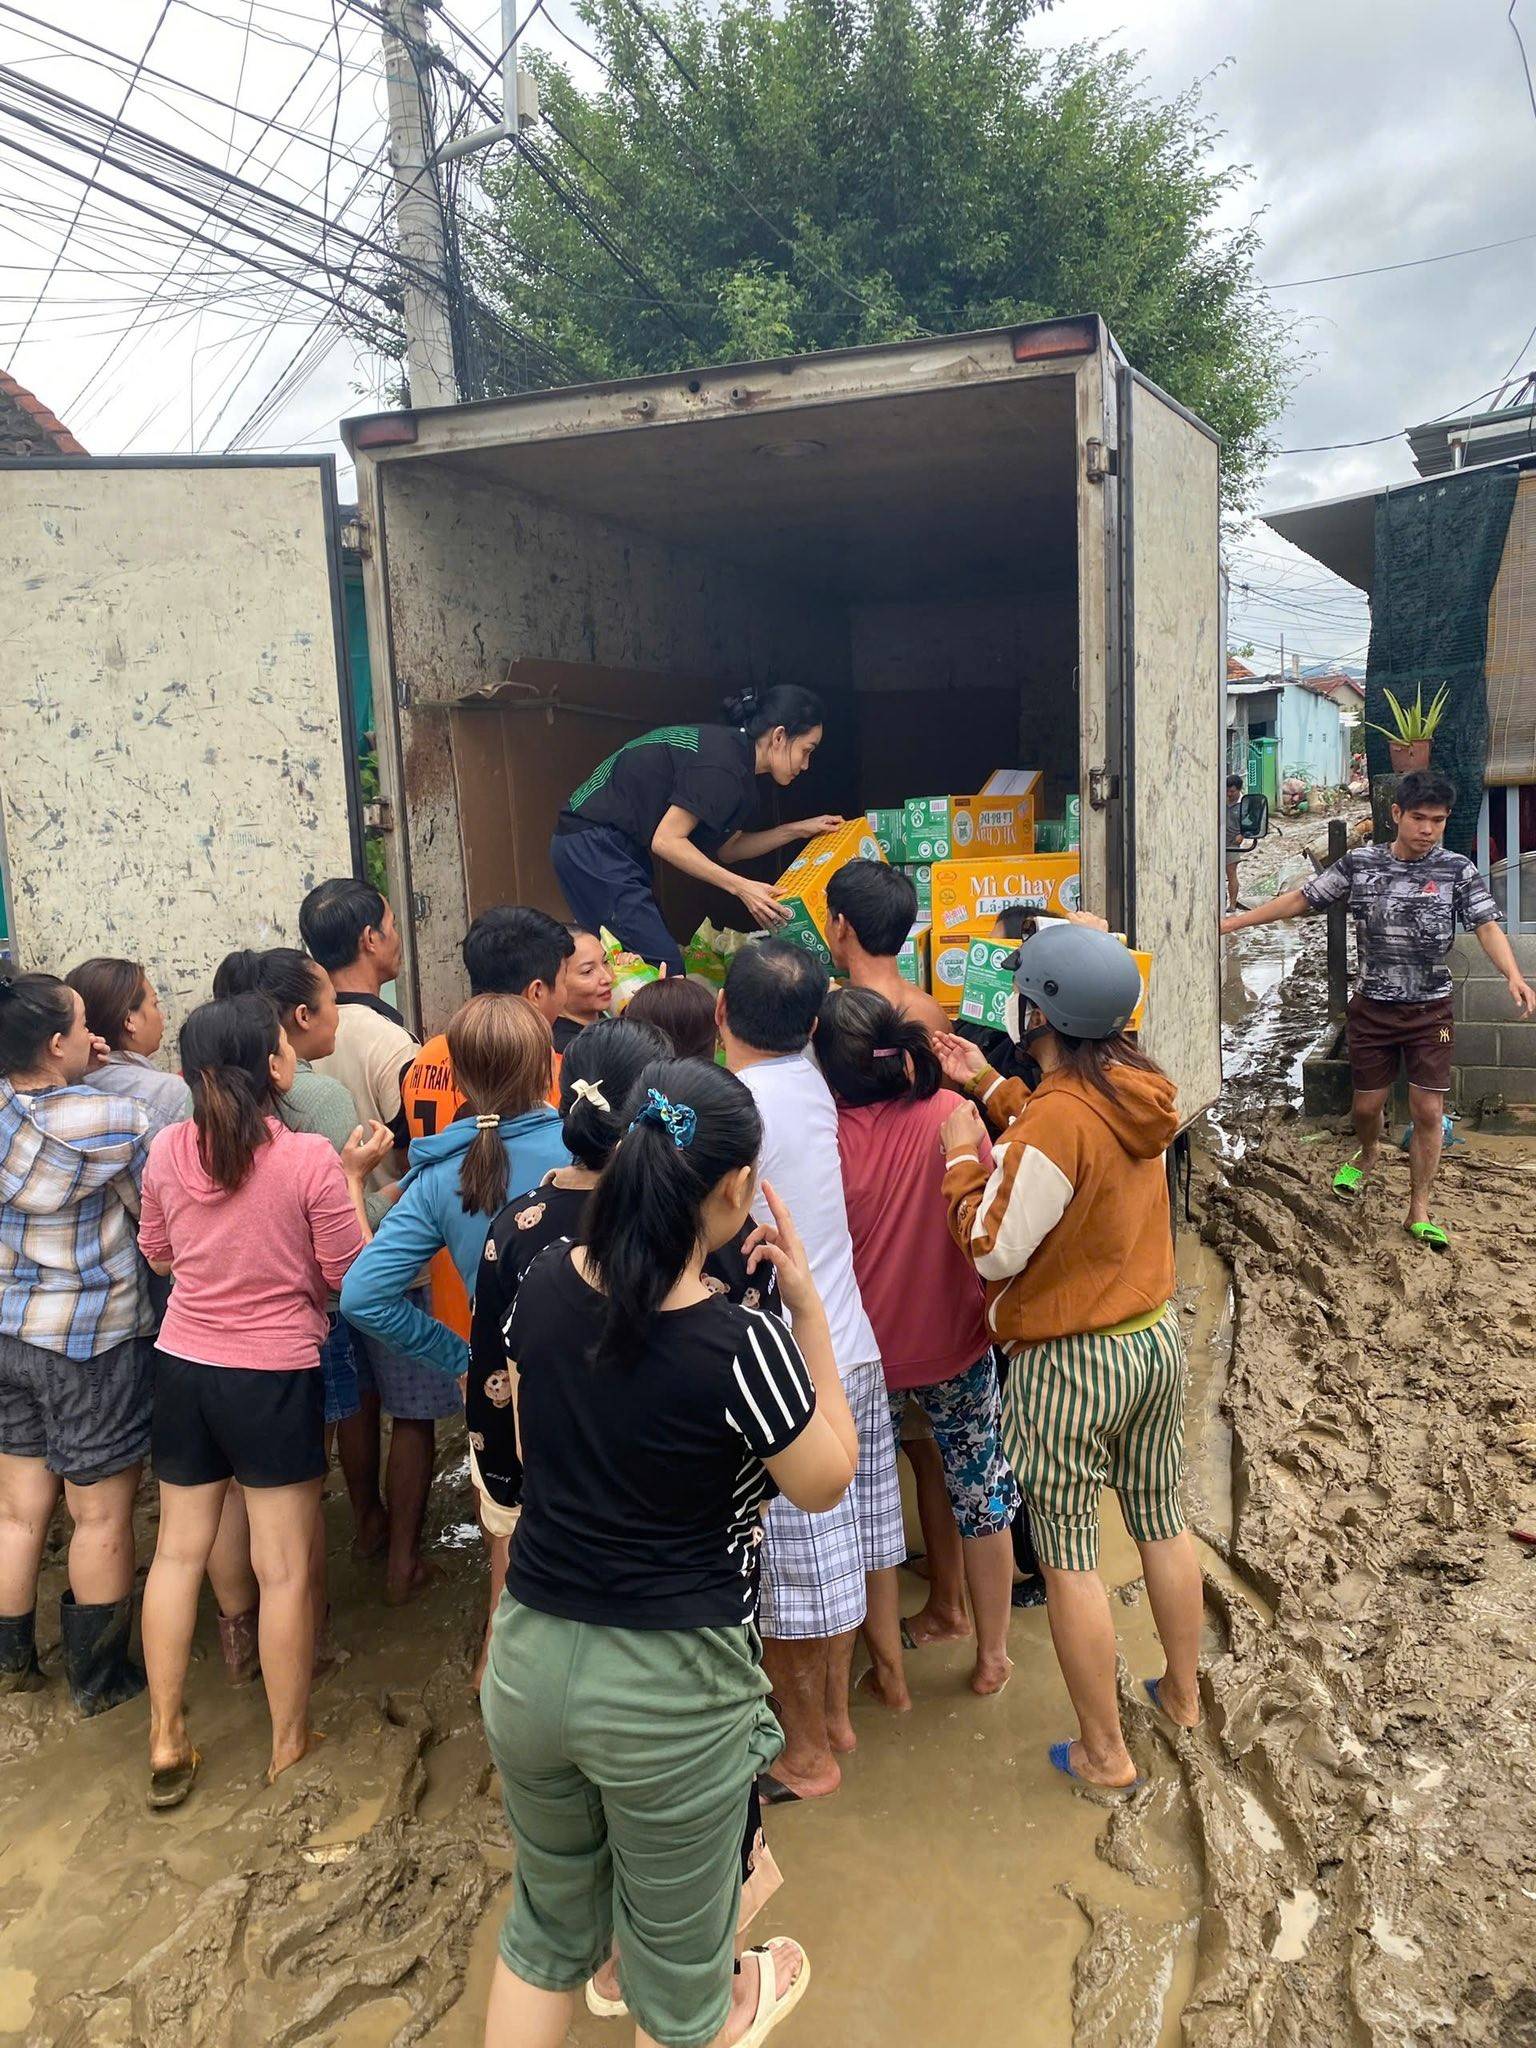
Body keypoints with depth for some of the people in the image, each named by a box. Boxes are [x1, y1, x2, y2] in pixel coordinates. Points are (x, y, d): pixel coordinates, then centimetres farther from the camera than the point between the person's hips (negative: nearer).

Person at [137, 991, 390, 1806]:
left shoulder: (168, 1150, -5)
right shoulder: (310, 1158, -18)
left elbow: (159, 1257, 10)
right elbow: (349, 1274, -10)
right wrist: (354, 1178, -3)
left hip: (183, 1366, 5)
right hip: (275, 1375, -5)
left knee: (178, 1549, 18)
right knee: (285, 1566, 9)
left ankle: (166, 1743, 29)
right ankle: (290, 1743, 24)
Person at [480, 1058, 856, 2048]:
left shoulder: (543, 1283, -9)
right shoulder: (744, 1346, -24)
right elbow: (827, 1483, -7)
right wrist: (809, 1308, -8)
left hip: (527, 1658, 5)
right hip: (668, 1688, -5)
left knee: (548, 1927, 28)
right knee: (676, 1964, 22)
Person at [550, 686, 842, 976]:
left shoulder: (730, 750, 11)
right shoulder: (721, 763, -20)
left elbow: (727, 848, 16)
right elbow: (666, 841, -22)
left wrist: (798, 830, 11)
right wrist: (740, 886, -21)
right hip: (594, 844, -10)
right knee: (664, 969, -14)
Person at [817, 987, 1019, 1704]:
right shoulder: (949, 1111, -16)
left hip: (862, 1353, -2)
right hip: (955, 1341, 2)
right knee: (980, 1487, 20)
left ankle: (889, 1670, 30)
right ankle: (991, 1654, 35)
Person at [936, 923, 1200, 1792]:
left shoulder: (1056, 1118, -27)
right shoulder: (1137, 1092, -3)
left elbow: (993, 1247, -20)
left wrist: (964, 1156, -7)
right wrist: (989, 1086, 13)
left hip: (1072, 1362, -8)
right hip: (1158, 1337, 8)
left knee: (1068, 1554, 7)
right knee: (1162, 1520, 23)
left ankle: (1105, 1752, 21)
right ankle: (1183, 1694, 43)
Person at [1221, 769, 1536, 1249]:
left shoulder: (1456, 870, -6)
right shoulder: (1360, 863, -3)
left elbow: (1487, 925, -14)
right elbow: (1301, 899, 1)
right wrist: (1234, 921, -3)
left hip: (1431, 1010, -1)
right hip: (1372, 1008, 1)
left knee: (1428, 1110, 0)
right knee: (1367, 1103, 11)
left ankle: (1419, 1211, 13)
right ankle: (1368, 1155, 46)